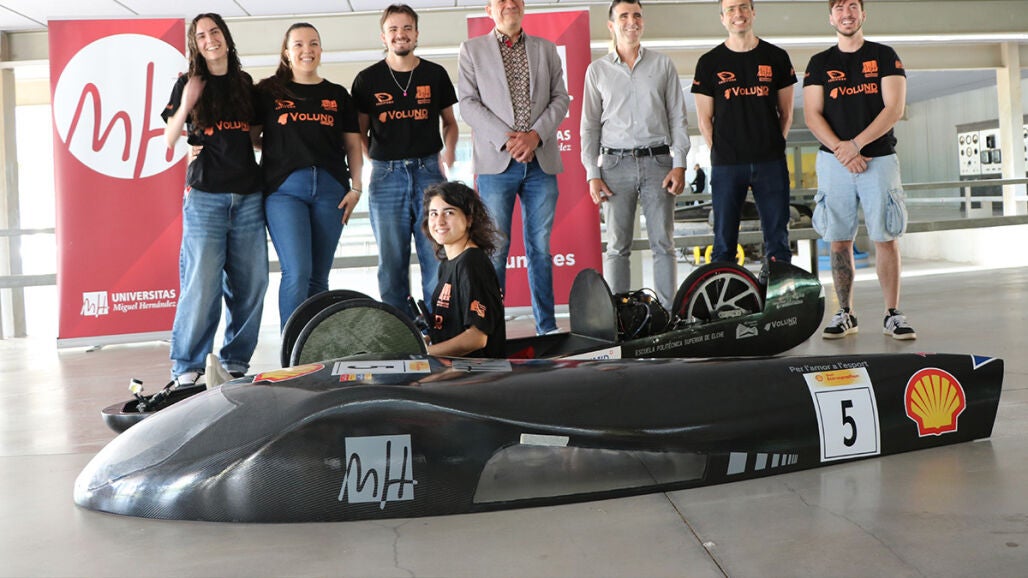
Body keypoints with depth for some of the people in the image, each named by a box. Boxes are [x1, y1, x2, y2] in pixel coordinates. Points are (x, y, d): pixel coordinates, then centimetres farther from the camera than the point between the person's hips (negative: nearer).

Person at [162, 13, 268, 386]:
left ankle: (236, 362, 13)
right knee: (202, 282, -9)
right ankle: (186, 368, 1)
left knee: (250, 283, 2)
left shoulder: (245, 84, 14)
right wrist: (185, 106, -13)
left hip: (248, 195, 4)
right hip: (205, 194, -3)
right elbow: (168, 140, 1)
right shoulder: (188, 85, 6)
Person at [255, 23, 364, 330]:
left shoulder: (337, 95, 16)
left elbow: (352, 145, 13)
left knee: (319, 277, 5)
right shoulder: (268, 92, 10)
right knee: (296, 273, -15)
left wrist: (356, 188, 5)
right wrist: (275, 149, -5)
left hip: (330, 188, 3)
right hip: (285, 188, -2)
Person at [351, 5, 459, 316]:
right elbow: (360, 131, 12)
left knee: (437, 256, -1)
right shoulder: (368, 79, 7)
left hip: (429, 171, 0)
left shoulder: (435, 74, 9)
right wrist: (373, 161, -1)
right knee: (391, 260, 4)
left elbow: (449, 121, 17)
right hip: (386, 174, 0)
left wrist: (448, 149, -1)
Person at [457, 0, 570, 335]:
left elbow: (560, 98, 9)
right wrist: (506, 140, -12)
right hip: (496, 161, -2)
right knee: (495, 248, -3)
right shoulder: (472, 49, 9)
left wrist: (535, 135, -8)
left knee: (540, 247, 6)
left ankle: (547, 327, 11)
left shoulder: (546, 49, 16)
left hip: (541, 161, 2)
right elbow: (468, 104, 0)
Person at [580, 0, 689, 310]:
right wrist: (592, 174, -1)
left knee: (663, 243, 0)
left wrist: (679, 164, -3)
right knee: (618, 246, 1)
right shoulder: (597, 70, 9)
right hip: (615, 163, 0)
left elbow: (678, 118, 7)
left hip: (658, 161, 0)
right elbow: (589, 125, 8)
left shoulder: (663, 65, 9)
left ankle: (668, 312, 5)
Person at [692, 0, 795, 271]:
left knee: (778, 237, 3)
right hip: (726, 166, -1)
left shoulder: (776, 57, 8)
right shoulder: (709, 63, 5)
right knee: (724, 240, 2)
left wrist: (773, 147, 5)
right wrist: (722, 154, 0)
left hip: (771, 162, 1)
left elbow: (786, 113, 12)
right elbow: (704, 119, 6)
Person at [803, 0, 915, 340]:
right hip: (834, 162, 1)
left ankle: (892, 315, 5)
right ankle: (845, 314, 11)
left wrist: (856, 144, -14)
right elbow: (812, 115, 1)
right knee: (839, 241, 2)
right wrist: (840, 149, -13)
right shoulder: (819, 63, 10)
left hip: (879, 159, -1)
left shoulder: (885, 57, 7)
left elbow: (894, 109, -3)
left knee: (885, 238, -3)